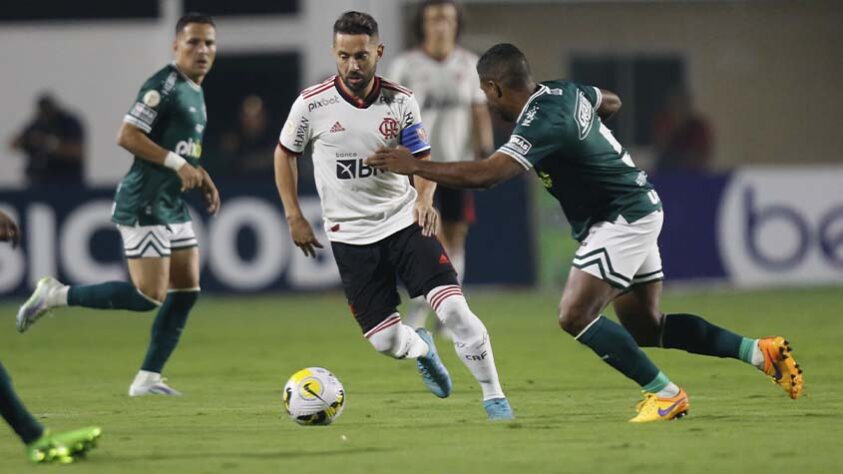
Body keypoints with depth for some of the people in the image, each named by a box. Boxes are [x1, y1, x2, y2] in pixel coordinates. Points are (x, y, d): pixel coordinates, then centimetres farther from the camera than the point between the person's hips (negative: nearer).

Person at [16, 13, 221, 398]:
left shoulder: (195, 92, 15)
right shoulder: (164, 85, -15)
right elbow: (127, 136, -22)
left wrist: (201, 178, 14)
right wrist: (177, 163, -22)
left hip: (173, 206, 10)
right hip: (144, 206, -10)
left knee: (187, 290, 6)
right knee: (149, 297, -13)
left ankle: (148, 378, 11)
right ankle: (58, 295, 0)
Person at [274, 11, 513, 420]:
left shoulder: (400, 101, -6)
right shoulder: (312, 104, -8)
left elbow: (423, 158, 3)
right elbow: (285, 153, 8)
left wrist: (424, 197, -18)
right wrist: (294, 217, 4)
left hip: (403, 220, 0)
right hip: (350, 236, 0)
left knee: (453, 307, -17)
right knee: (385, 340, -2)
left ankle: (494, 397, -5)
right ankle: (421, 349, 36)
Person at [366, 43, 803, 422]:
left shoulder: (541, 124, -24)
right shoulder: (563, 92, 5)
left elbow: (485, 174, -33)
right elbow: (611, 102, 26)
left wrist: (413, 166, -27)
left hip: (622, 219, -10)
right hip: (638, 208, 10)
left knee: (575, 317, -16)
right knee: (644, 328, 13)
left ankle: (664, 394, -9)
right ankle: (760, 352, 16)